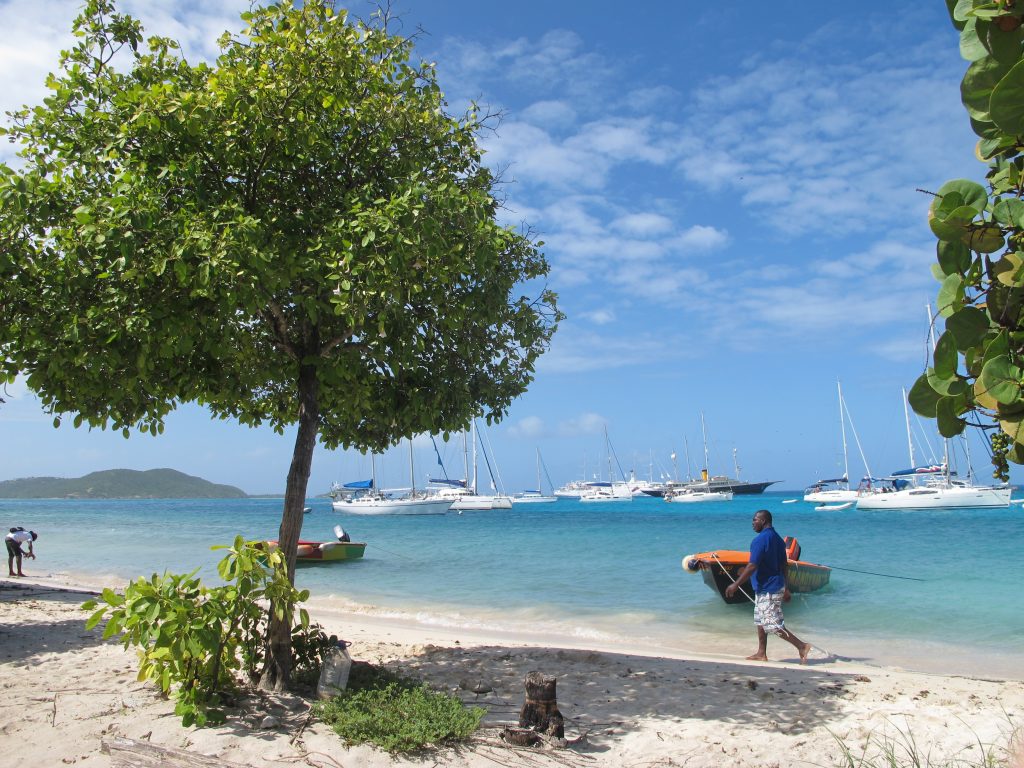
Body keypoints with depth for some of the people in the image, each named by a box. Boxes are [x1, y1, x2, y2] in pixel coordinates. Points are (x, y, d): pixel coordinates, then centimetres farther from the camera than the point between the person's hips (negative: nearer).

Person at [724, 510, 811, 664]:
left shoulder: (760, 540, -19)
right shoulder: (777, 538, 11)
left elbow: (752, 566, -23)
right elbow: (783, 566, 16)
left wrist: (736, 584, -19)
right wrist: (785, 588, 22)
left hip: (767, 589, -10)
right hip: (777, 586, 10)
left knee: (773, 625, -4)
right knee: (760, 621, 16)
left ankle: (802, 646, -2)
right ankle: (761, 653, 21)